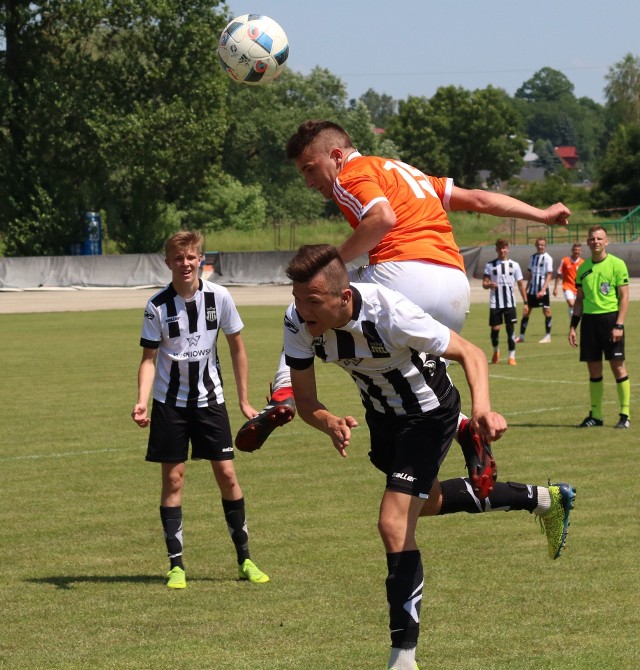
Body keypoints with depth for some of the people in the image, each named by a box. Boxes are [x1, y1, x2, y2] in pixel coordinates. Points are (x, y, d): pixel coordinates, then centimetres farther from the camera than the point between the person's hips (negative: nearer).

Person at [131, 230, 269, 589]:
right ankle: (176, 565, 4)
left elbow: (237, 347, 5)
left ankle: (245, 558, 11)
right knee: (173, 479, -1)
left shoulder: (219, 297, -6)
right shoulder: (158, 306, -10)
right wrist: (142, 401, -21)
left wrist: (244, 400, 6)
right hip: (170, 402, -1)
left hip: (210, 398, 1)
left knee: (227, 474, 0)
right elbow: (149, 358, -5)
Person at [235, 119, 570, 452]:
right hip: (457, 286, 7)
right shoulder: (403, 170, 30)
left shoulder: (351, 176, 6)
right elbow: (478, 199, 29)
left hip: (404, 273, -7)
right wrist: (541, 214, 33)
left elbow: (383, 218, -15)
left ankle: (283, 395, -7)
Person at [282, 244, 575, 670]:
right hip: (383, 414, 7)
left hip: (428, 414, -7)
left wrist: (483, 408, -48)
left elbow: (470, 353, -29)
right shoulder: (298, 323, -25)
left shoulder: (388, 313, -39)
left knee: (395, 524, -19)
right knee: (428, 503, 30)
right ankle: (543, 500, 51)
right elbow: (305, 400, -18)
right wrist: (331, 424, -41)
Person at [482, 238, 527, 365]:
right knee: (495, 329, 0)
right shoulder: (490, 265, 4)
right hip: (495, 303, 0)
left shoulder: (514, 265, 5)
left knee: (510, 328, -4)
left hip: (509, 302, 0)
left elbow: (521, 284, 8)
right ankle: (496, 351, 27)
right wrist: (489, 285, -20)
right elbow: (484, 283, 4)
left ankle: (512, 356, 2)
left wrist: (525, 302, 3)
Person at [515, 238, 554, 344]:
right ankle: (521, 336, 11)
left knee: (547, 311, -2)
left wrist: (543, 290, -19)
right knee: (526, 311, 5)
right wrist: (527, 287, 14)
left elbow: (549, 275, -11)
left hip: (542, 290, -6)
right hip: (532, 289, 6)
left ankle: (548, 336, 7)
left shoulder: (547, 258, -7)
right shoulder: (533, 257, 10)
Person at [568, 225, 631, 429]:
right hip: (589, 319, 5)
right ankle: (596, 415, 13)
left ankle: (625, 415, 0)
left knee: (617, 366, -5)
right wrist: (573, 326, 10)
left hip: (610, 318, -5)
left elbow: (624, 297, -6)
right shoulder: (583, 268, 11)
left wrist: (619, 325, -14)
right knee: (594, 369, 6)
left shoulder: (617, 264, -3)